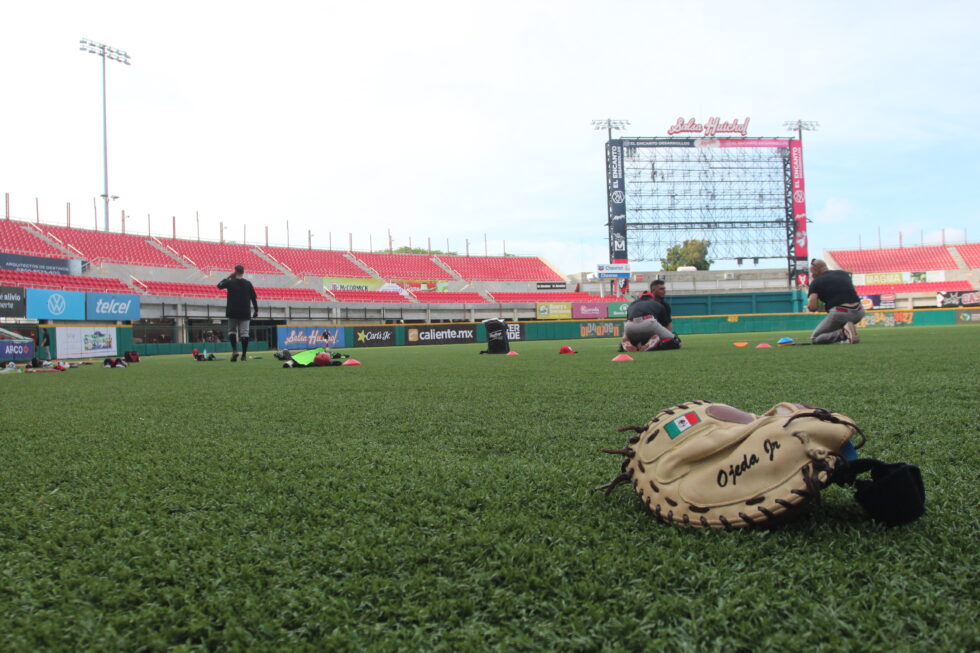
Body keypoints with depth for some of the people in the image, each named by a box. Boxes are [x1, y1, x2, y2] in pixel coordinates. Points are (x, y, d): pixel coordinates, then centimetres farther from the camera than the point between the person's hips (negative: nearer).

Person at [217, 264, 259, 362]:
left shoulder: (230, 282, -3)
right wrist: (256, 310, 11)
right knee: (244, 333, 1)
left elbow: (219, 285, 14)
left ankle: (234, 350, -7)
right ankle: (244, 355, -2)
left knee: (232, 331, 12)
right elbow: (254, 298, 4)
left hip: (232, 312, -1)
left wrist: (228, 277, 18)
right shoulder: (248, 283, 2)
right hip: (245, 313, 1)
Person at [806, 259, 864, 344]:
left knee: (814, 339, 9)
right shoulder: (844, 273, 19)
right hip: (859, 313, 6)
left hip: (840, 313, -6)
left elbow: (812, 307, -8)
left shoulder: (816, 282, 3)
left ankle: (844, 332, -14)